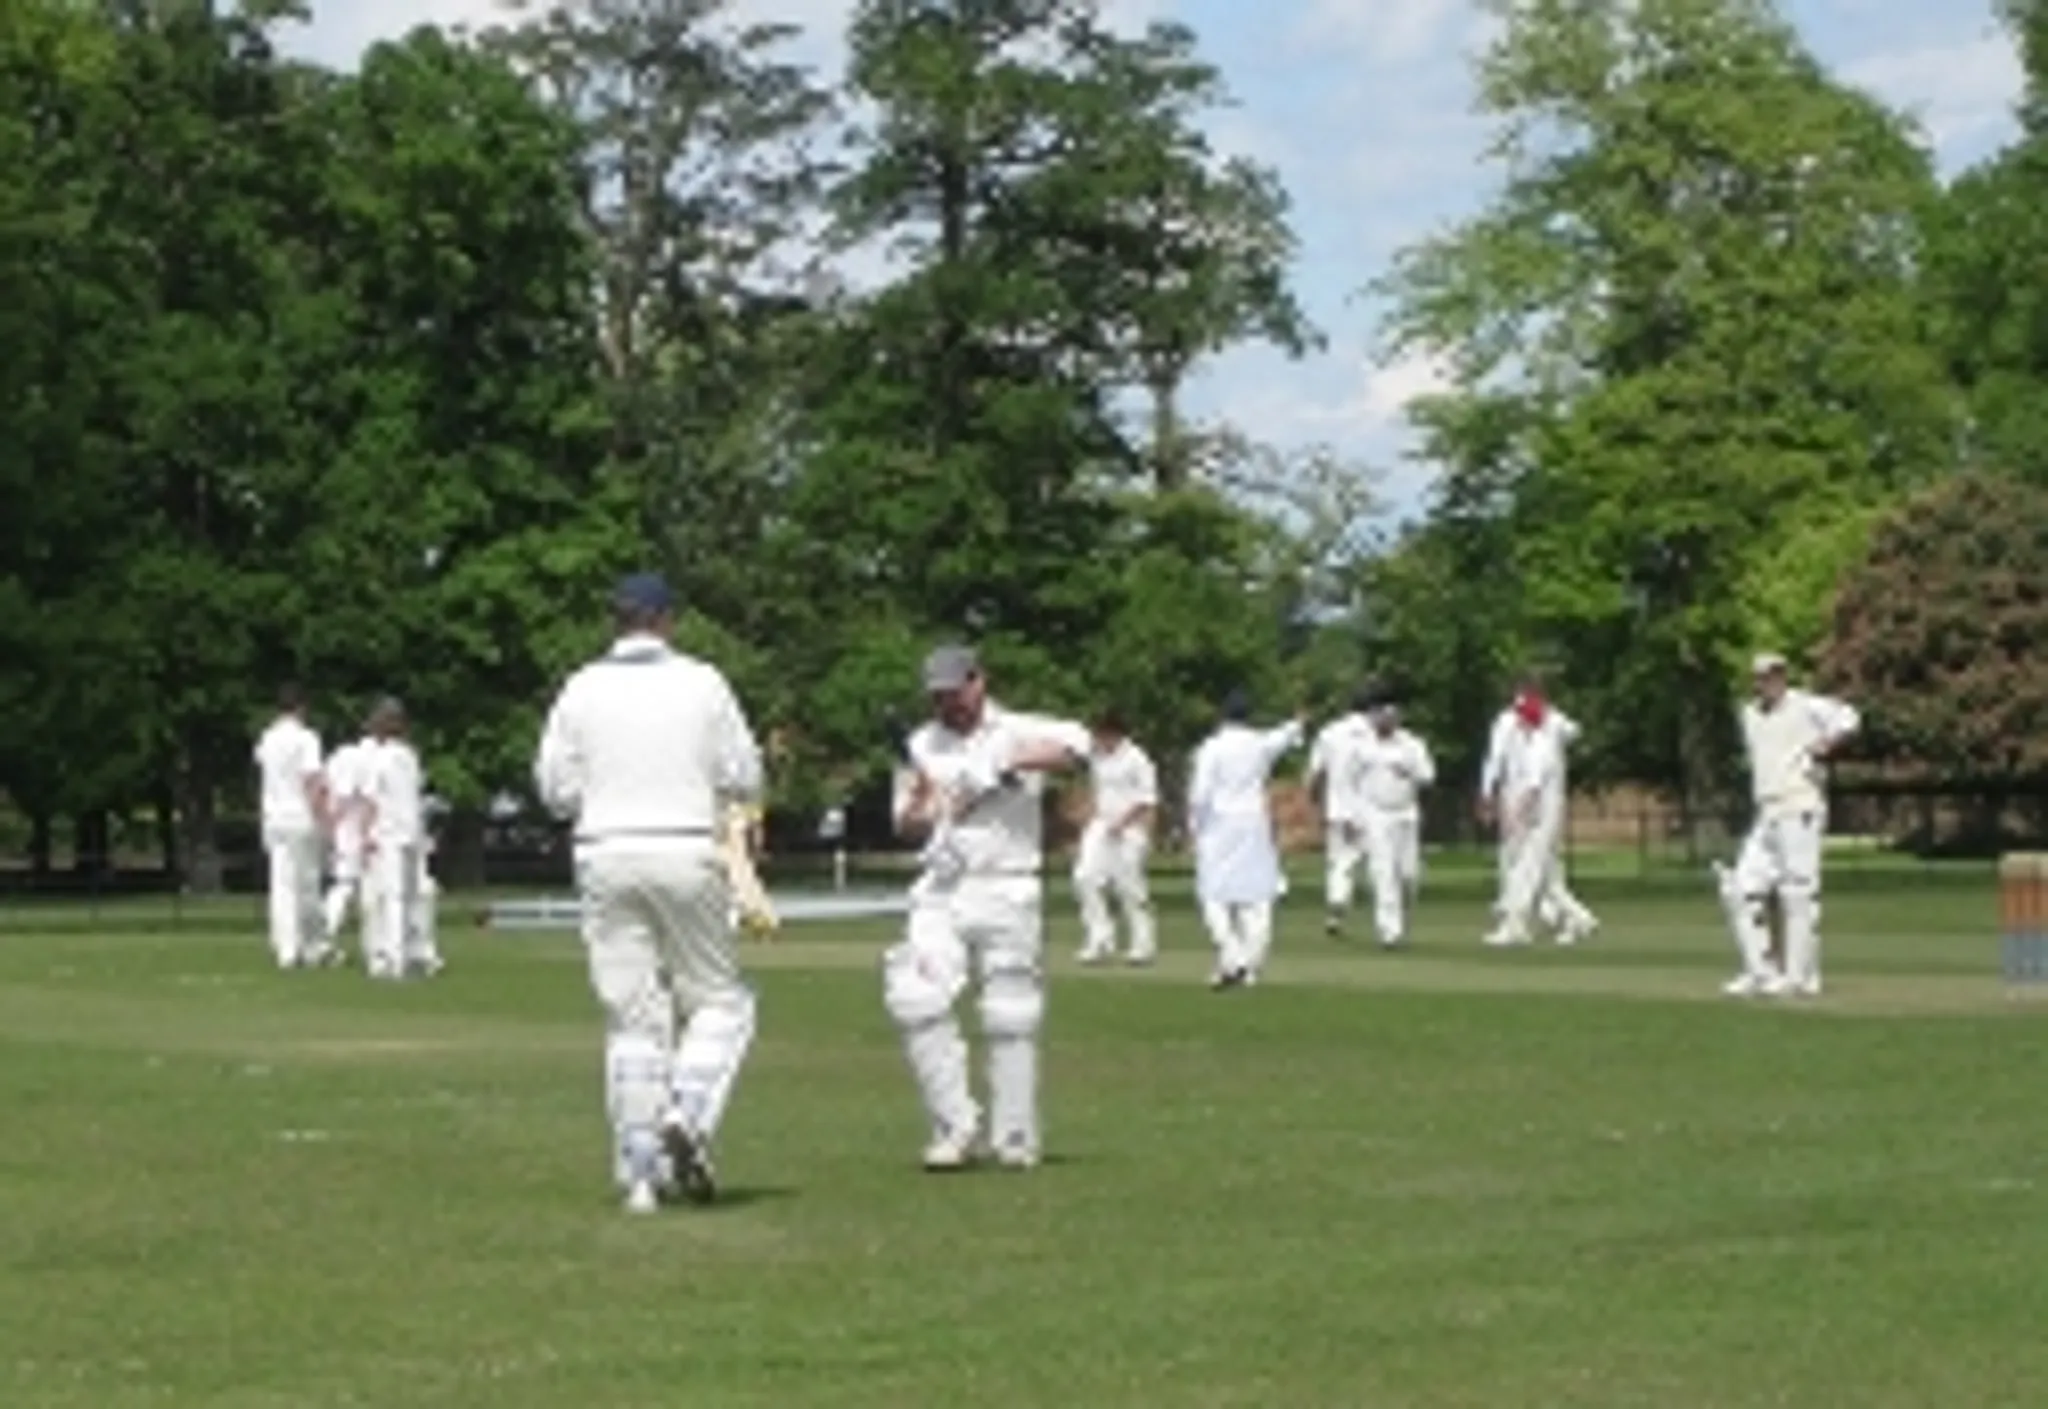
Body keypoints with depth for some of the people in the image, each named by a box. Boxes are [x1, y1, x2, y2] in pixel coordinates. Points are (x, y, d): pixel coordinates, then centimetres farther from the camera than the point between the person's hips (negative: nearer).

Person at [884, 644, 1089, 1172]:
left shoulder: (1019, 733, 3)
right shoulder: (921, 746, 16)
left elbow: (1074, 743, -16)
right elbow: (907, 826, 13)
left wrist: (1007, 763, -22)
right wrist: (920, 803, -10)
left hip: (1007, 889, -3)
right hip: (940, 891, 3)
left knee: (1010, 1018, -2)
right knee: (917, 1000, -13)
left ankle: (1016, 1140, 7)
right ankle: (955, 1129, -5)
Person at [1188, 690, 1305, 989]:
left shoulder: (1212, 747, -9)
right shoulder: (1262, 744, 4)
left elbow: (1200, 792, -13)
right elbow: (1284, 737, 27)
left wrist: (1194, 824, 3)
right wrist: (1296, 726, 49)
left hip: (1219, 827, -4)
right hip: (1255, 827, 4)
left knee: (1215, 897, 0)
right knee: (1256, 897, 8)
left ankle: (1232, 960, -17)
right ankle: (1250, 966, 8)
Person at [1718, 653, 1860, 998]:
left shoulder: (1806, 707, -7)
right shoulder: (1750, 714, 16)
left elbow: (1847, 717, -20)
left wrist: (1827, 742, -38)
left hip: (1800, 811, -8)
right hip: (1766, 815, 8)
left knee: (1799, 892, -8)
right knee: (1741, 890, 4)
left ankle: (1801, 977, -3)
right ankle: (1761, 972, 11)